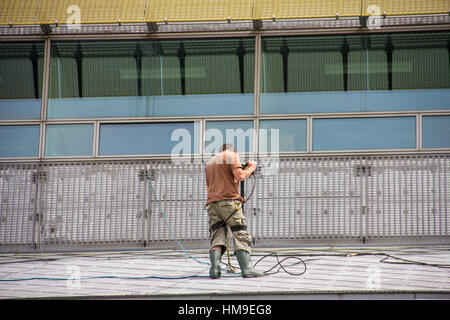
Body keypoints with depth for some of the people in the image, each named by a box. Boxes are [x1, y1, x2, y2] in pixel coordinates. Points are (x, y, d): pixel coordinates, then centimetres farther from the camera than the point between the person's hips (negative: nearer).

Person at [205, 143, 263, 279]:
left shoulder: (210, 163, 28)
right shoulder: (231, 155, 7)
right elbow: (240, 176, -8)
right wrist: (251, 167, 11)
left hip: (212, 202, 6)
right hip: (229, 200, -6)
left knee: (217, 239, 2)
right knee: (241, 236, -4)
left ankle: (214, 268, -17)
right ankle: (246, 269, -14)